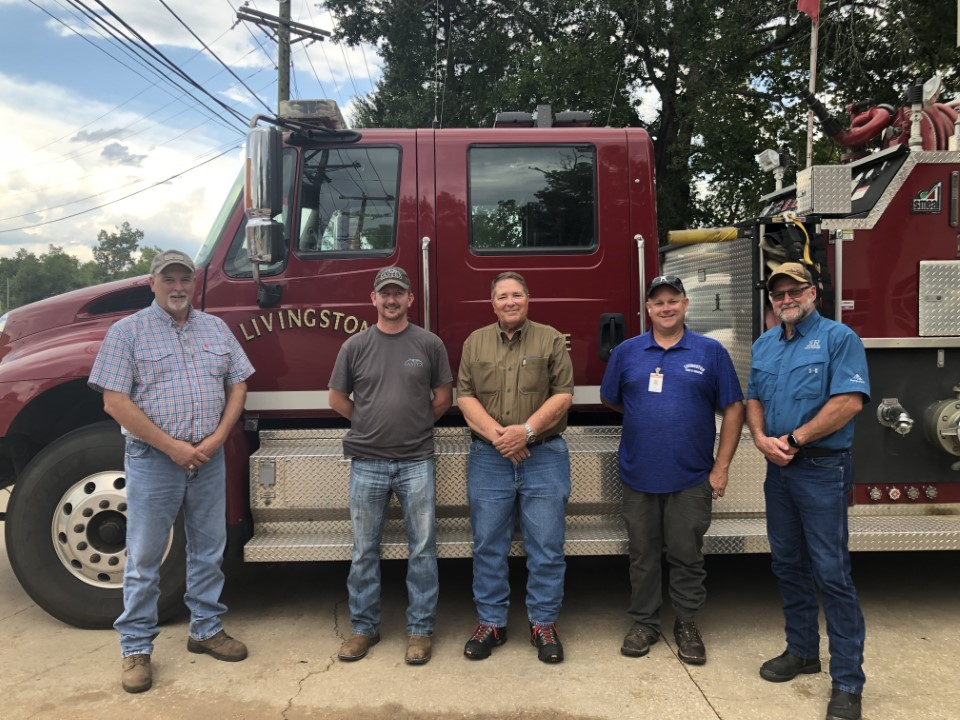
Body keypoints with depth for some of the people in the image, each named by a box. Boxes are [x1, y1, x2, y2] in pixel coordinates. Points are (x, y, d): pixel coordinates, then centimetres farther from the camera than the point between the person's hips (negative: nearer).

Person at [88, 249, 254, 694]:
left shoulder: (216, 329, 9)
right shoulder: (128, 332, -4)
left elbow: (237, 386, 9)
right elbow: (115, 402, -11)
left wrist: (217, 437, -6)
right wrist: (172, 446, -15)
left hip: (209, 458, 4)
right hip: (153, 459, -4)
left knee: (208, 549, 13)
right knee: (144, 556, 5)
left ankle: (206, 629, 29)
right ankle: (136, 648, 18)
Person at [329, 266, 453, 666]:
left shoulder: (429, 344, 1)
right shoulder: (355, 346, 3)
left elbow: (443, 398, 8)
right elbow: (337, 399, 10)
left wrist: (414, 424, 9)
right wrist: (374, 424, 9)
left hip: (416, 461, -1)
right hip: (367, 462, 1)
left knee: (422, 549, 5)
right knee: (364, 550, 10)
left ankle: (420, 629, 19)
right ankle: (364, 627, 25)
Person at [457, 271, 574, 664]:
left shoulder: (551, 340, 4)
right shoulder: (475, 342, 10)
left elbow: (562, 395, -4)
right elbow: (465, 397, 2)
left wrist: (527, 430, -16)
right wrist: (496, 434, -12)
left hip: (544, 457, -1)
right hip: (488, 459, 2)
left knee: (546, 547, 3)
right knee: (488, 546, 8)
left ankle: (544, 624, 18)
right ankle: (491, 623, 22)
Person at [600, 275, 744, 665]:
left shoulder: (710, 352, -1)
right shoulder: (626, 352, 4)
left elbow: (732, 409, -1)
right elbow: (610, 399, 15)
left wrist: (722, 466, -5)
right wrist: (646, 415, 11)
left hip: (691, 477, -1)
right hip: (639, 475, 2)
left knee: (686, 555, 9)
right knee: (643, 555, 12)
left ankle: (686, 625, 26)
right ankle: (644, 623, 27)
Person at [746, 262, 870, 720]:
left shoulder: (839, 338, -7)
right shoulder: (763, 345, 13)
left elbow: (849, 401, -17)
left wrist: (794, 439, -14)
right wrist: (762, 438, -7)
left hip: (822, 470, -6)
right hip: (778, 471, 7)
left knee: (832, 572, -5)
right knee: (789, 565, 14)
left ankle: (848, 682, 5)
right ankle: (802, 651, 29)